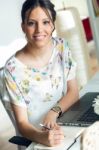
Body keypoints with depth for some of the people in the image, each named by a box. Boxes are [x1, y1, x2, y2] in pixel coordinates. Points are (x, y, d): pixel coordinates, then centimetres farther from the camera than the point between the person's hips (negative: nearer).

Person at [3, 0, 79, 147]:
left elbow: (73, 91, 2)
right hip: (35, 139, -3)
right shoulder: (13, 68, -16)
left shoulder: (61, 47, -4)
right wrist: (41, 136, -33)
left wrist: (54, 112, -16)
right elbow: (22, 122, -13)